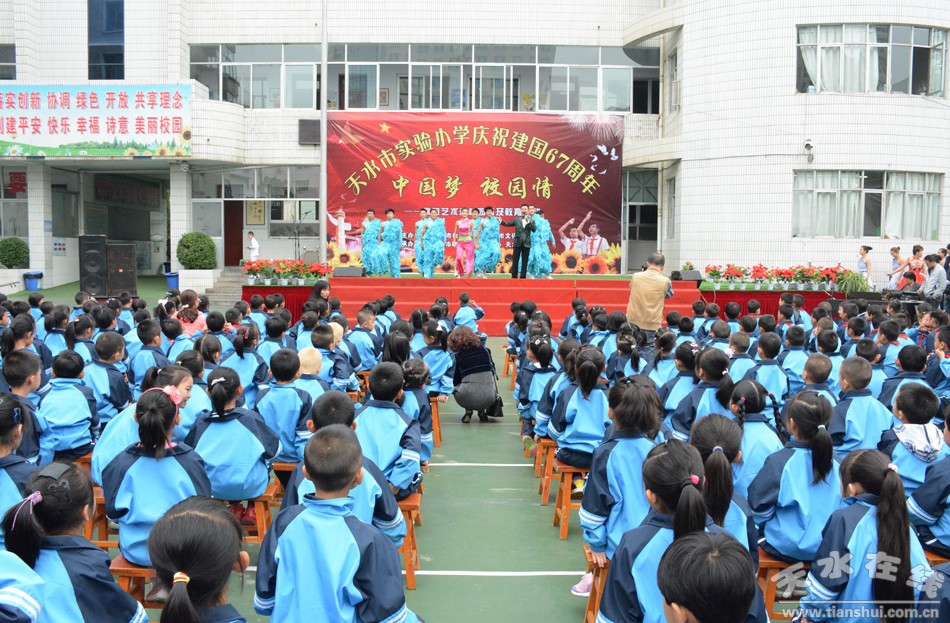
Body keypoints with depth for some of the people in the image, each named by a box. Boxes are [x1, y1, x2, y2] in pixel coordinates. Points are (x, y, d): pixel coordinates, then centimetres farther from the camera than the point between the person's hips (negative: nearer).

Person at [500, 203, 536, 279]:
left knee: (524, 262, 4)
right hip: (517, 243, 0)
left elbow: (534, 229, -10)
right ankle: (514, 277, 9)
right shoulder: (517, 219, 6)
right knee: (515, 261, 2)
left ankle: (522, 277, 9)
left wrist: (528, 222, -19)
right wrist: (501, 221, -6)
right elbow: (507, 224, 8)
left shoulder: (531, 220, 4)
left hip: (526, 244, 0)